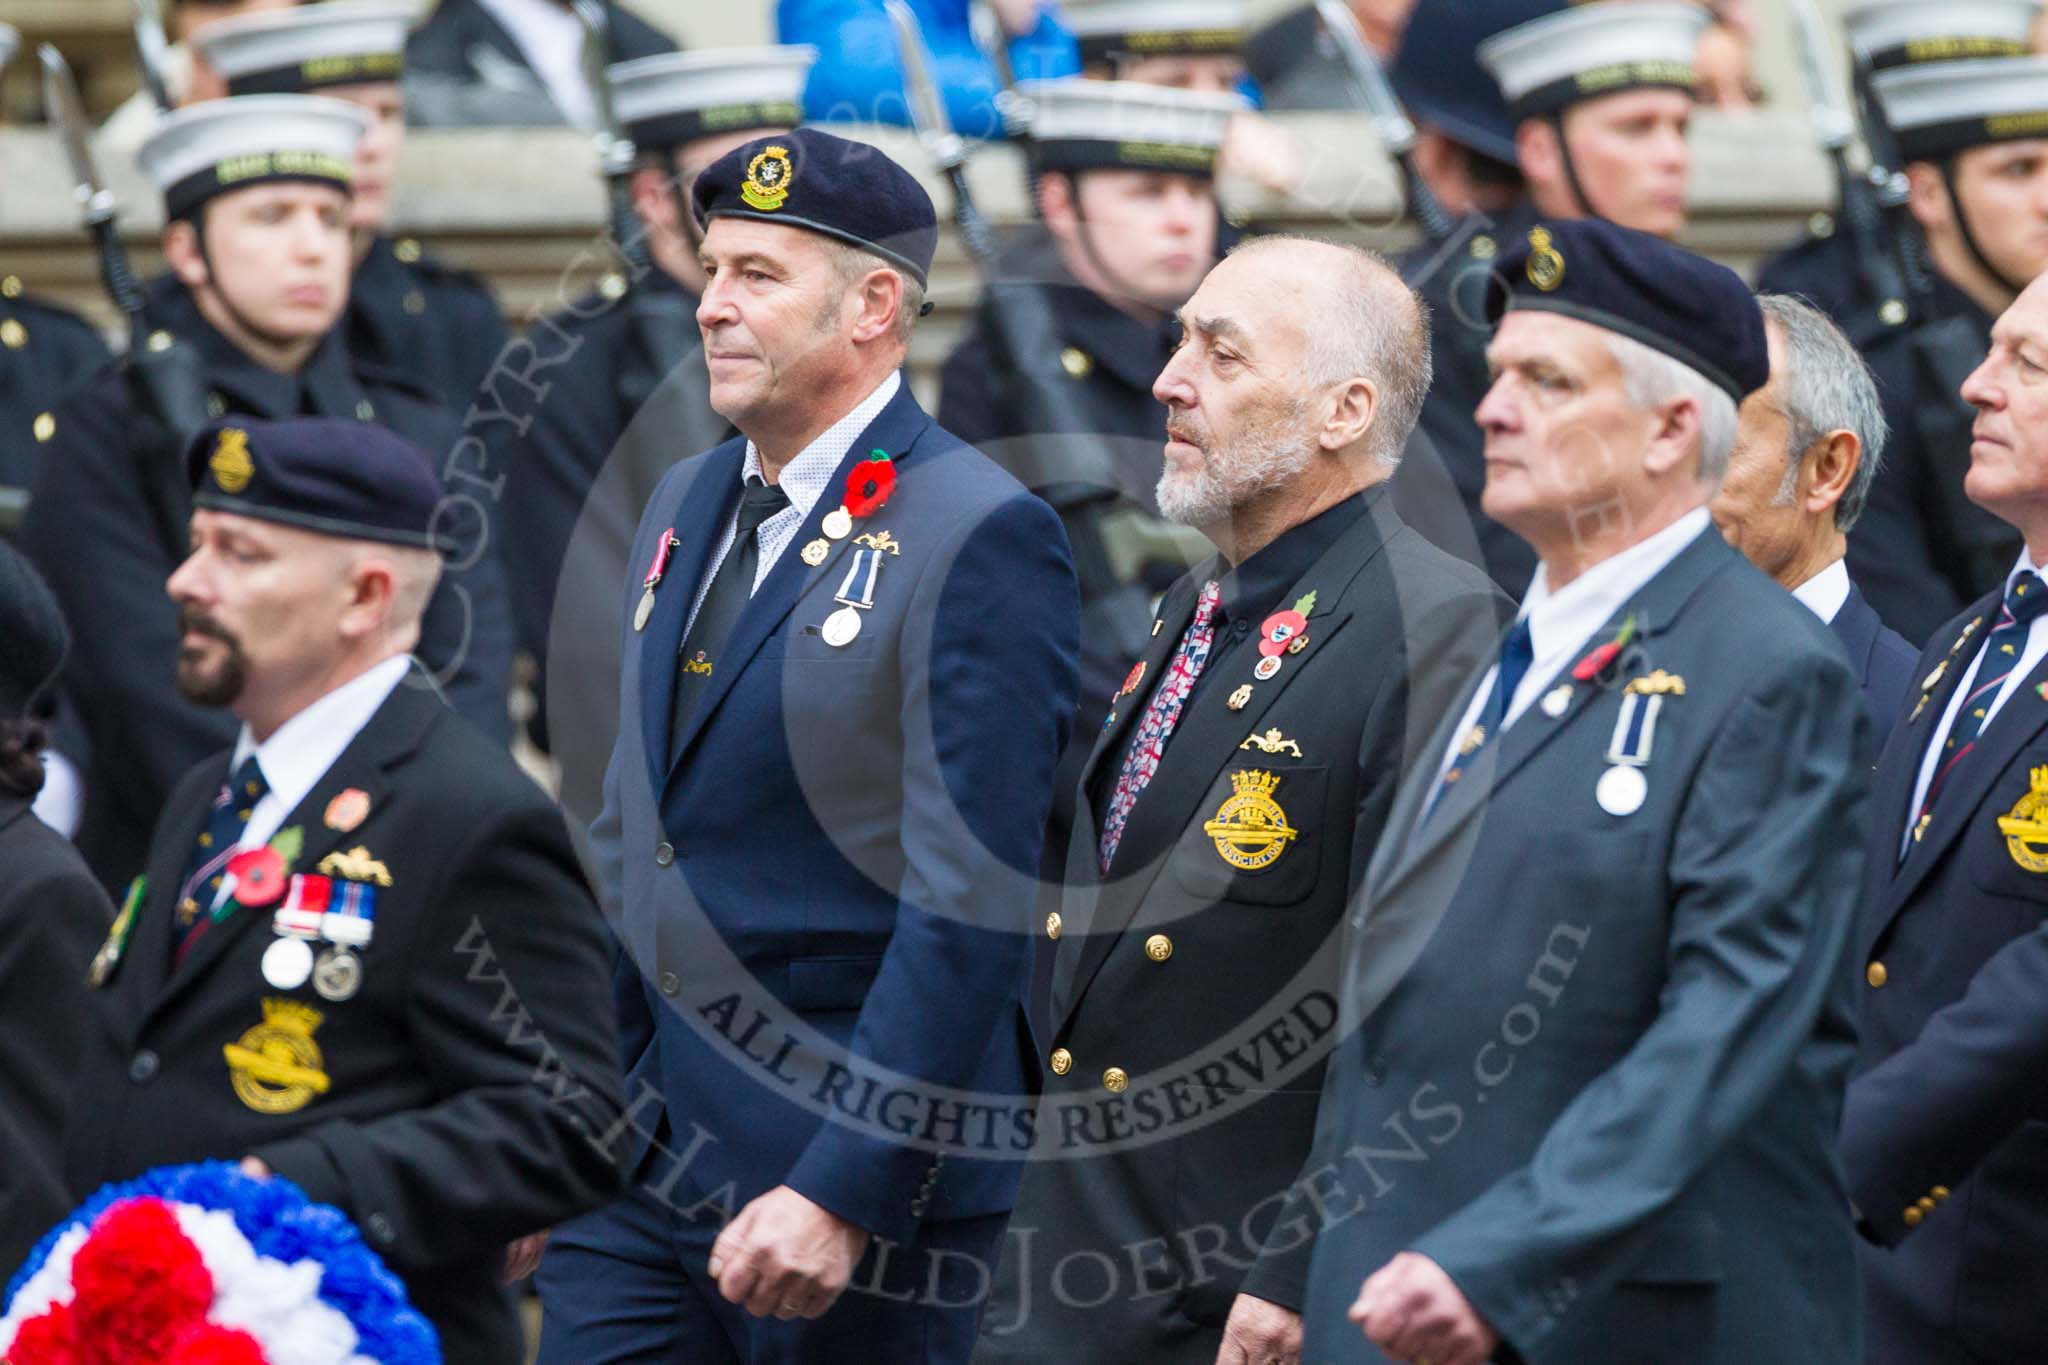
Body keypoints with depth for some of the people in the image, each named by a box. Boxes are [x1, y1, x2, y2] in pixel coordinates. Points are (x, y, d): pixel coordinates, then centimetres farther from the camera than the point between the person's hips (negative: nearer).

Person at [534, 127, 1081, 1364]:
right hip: (648, 1155, 7)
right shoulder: (688, 505, 13)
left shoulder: (983, 538, -12)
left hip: (860, 1154, -7)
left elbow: (968, 908, -17)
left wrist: (845, 1192, -21)